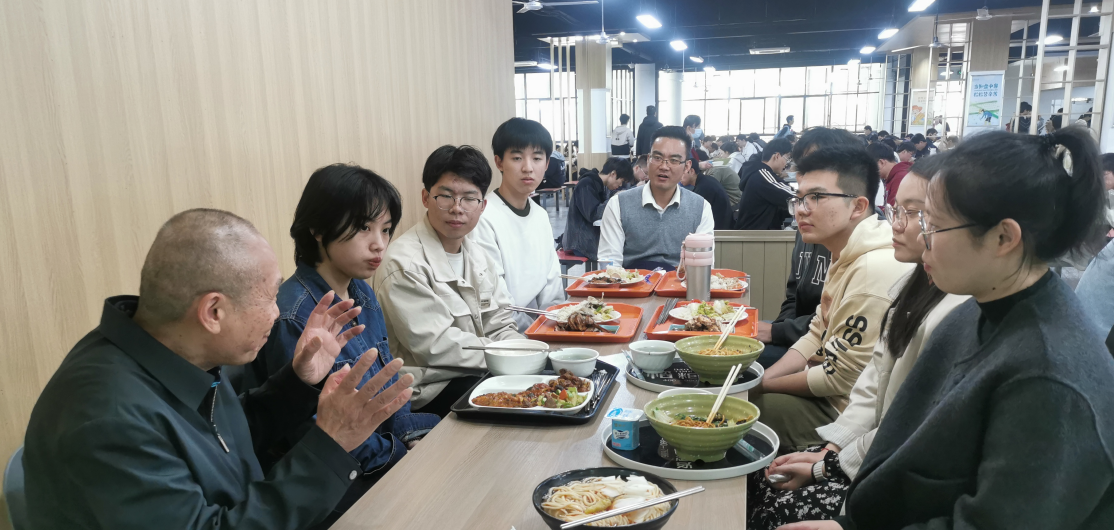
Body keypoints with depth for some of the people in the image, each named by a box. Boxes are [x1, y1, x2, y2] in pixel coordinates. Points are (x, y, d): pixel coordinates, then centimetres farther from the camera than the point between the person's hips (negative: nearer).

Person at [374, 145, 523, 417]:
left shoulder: (478, 257, 10)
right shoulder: (404, 263, -16)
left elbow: (500, 327, 8)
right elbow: (436, 347, -20)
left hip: (479, 375, 8)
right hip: (430, 392, -8)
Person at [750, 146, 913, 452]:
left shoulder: (876, 269, -27)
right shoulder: (847, 258, 6)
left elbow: (840, 378, -23)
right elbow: (816, 337, 11)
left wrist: (761, 385, -10)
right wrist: (759, 379, -1)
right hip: (828, 394, 9)